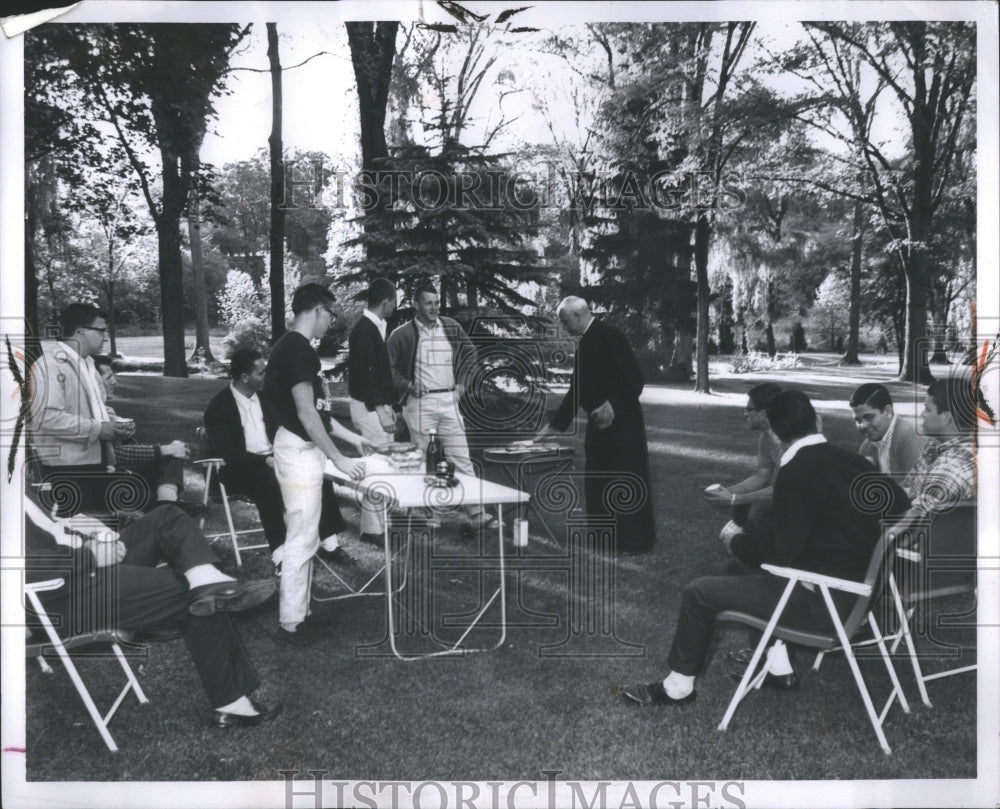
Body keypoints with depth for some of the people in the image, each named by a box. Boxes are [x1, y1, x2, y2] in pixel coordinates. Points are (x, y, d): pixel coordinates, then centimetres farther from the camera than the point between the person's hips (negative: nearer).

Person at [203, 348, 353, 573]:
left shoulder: (265, 395, 7)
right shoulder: (218, 406, -11)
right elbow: (229, 453, -19)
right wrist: (265, 461, -29)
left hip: (274, 459, 6)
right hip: (242, 469, -5)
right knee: (269, 481, -38)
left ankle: (329, 543, -14)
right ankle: (280, 554, -37)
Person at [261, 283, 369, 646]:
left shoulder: (291, 347, 15)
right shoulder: (297, 349, -17)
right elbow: (306, 415, -21)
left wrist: (352, 437, 23)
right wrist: (339, 459, -18)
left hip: (302, 451, 11)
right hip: (299, 452, -11)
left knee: (303, 539, 15)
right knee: (302, 540, -5)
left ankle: (297, 612, 24)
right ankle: (290, 623, 3)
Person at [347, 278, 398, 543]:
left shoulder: (373, 327, 14)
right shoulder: (364, 330, -16)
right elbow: (363, 373, -21)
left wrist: (389, 406, 19)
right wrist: (381, 409, -22)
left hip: (377, 405, 10)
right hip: (369, 408, -10)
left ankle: (380, 520, 22)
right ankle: (373, 528, -1)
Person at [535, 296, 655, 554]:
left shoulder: (608, 335, -15)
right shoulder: (585, 342, 12)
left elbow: (634, 379, -19)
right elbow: (577, 389, 16)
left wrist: (613, 405, -30)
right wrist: (553, 425, 15)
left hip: (621, 423, -9)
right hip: (599, 424, 9)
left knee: (628, 480, -1)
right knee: (597, 482, 14)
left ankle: (636, 540, 9)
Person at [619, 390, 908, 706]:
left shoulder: (795, 472, -21)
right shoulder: (852, 461, 1)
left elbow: (781, 553, -21)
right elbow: (899, 500, 13)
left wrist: (736, 540, -3)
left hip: (820, 599, -8)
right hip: (854, 586, 8)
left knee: (699, 592, -1)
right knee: (760, 570, 30)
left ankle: (677, 686, 16)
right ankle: (777, 667, 30)